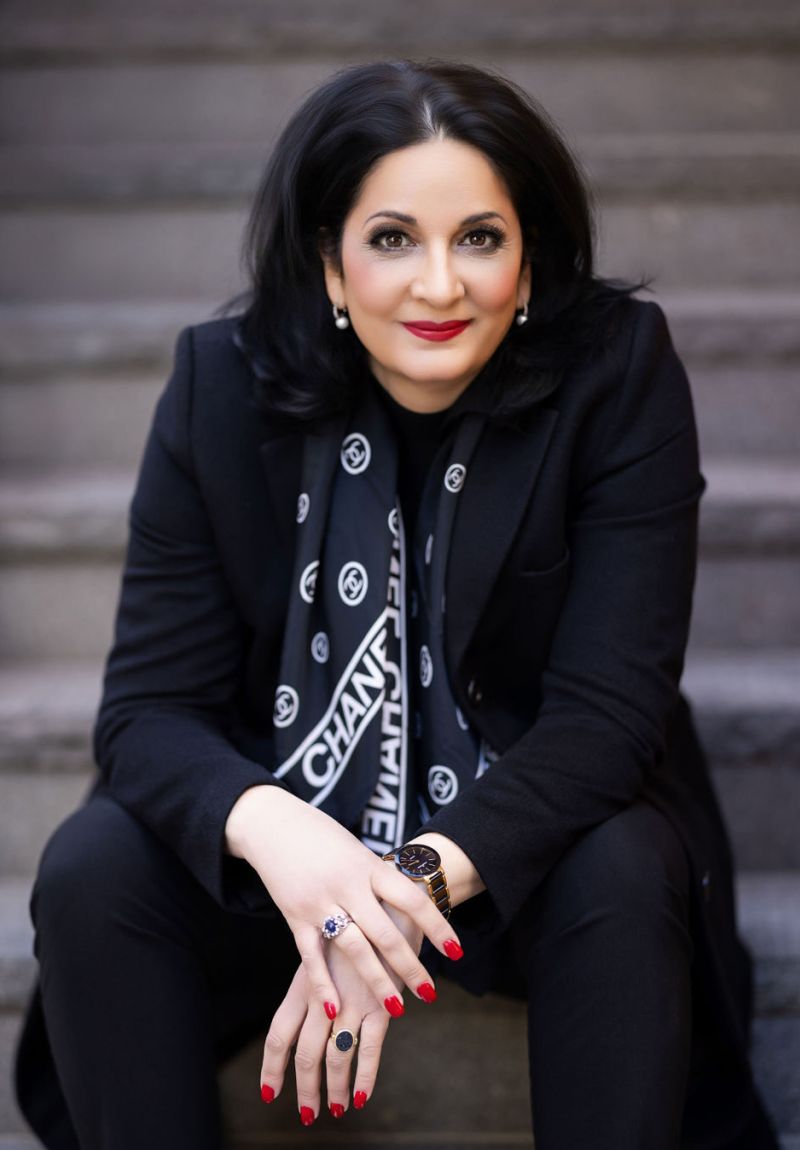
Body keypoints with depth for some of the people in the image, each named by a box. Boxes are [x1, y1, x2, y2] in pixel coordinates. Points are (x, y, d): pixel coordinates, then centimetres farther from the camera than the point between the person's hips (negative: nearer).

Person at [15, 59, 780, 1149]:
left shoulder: (621, 372, -16)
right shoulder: (223, 384, -11)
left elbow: (608, 709, -20)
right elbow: (149, 704, -14)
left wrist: (420, 876, -35)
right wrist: (269, 828, -38)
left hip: (525, 825, -1)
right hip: (291, 838, 2)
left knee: (620, 877, -32)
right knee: (90, 872, -23)